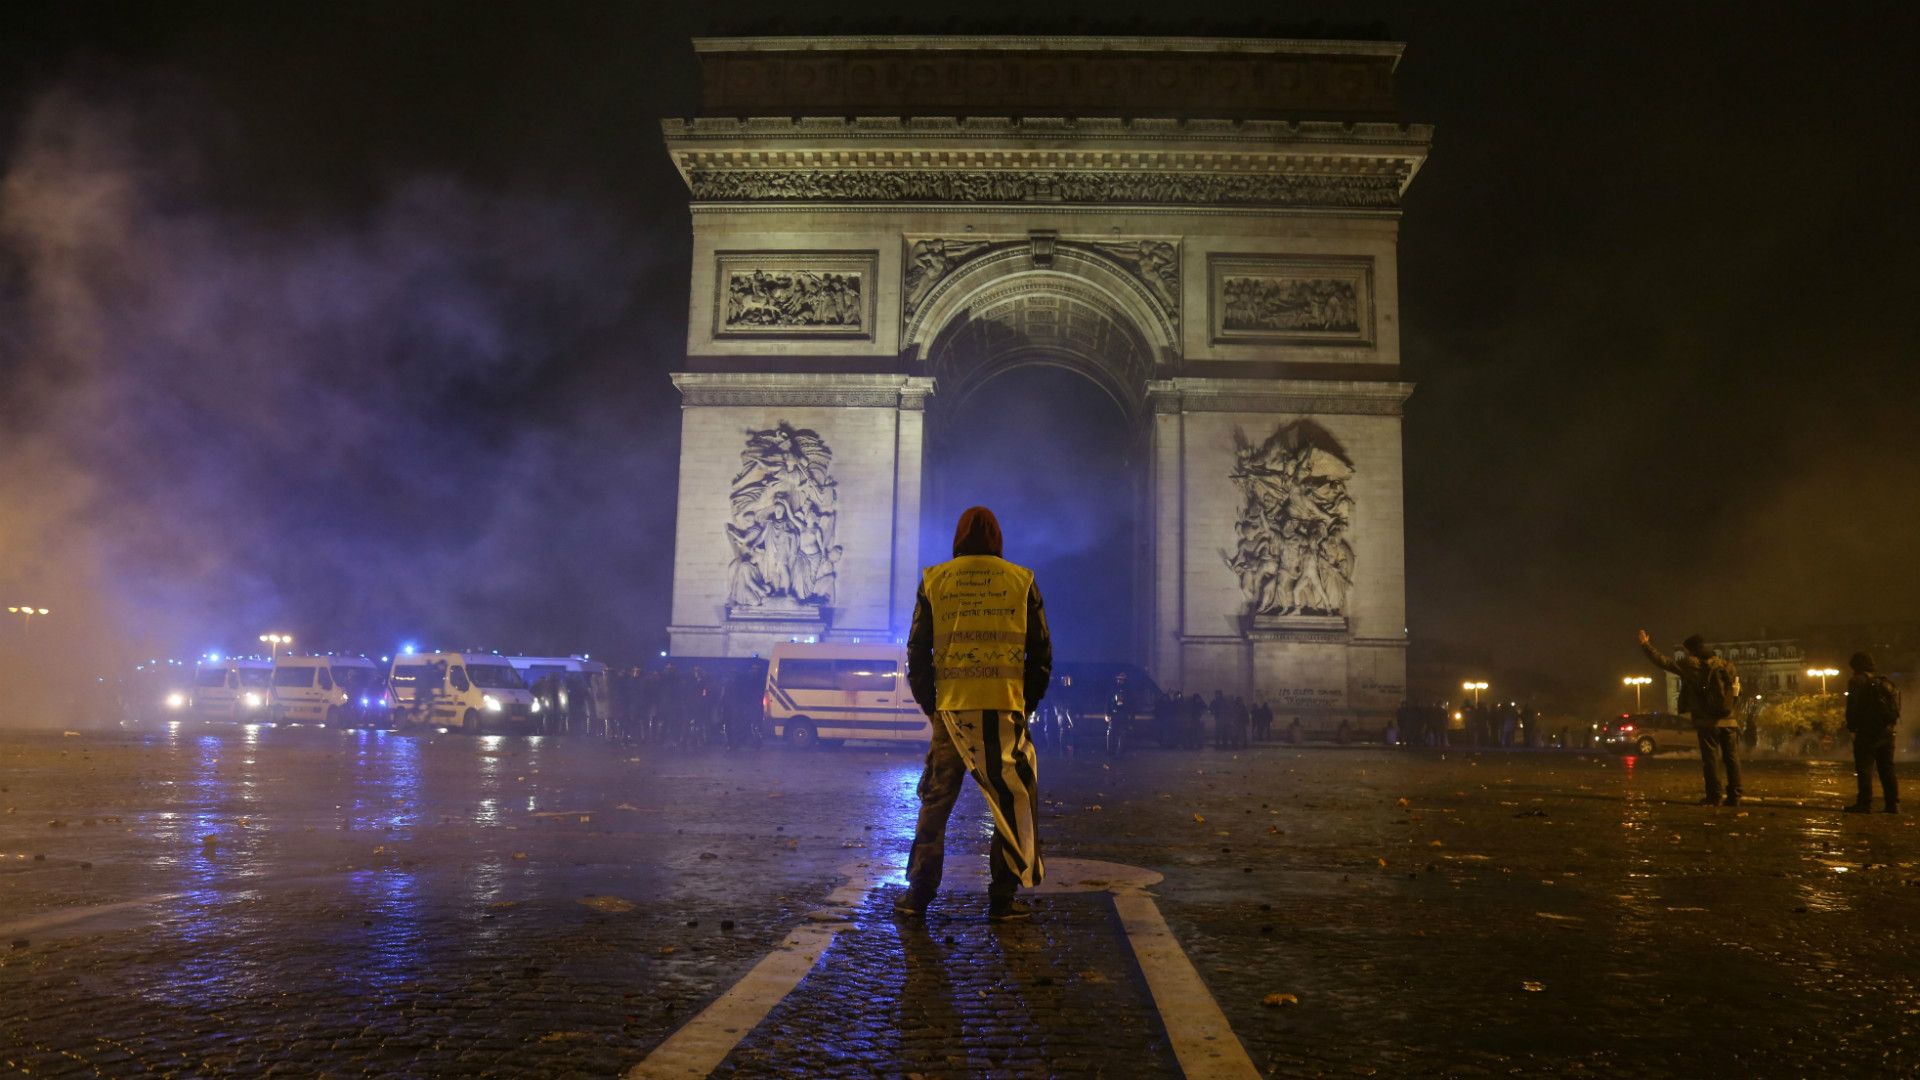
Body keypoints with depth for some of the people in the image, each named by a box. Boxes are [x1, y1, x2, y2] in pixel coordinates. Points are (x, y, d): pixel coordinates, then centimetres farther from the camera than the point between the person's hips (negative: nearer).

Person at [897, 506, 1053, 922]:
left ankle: (917, 896, 14)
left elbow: (917, 653, 6)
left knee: (935, 803, 12)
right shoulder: (1021, 581, 4)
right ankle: (1003, 899, 8)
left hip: (951, 711, 1)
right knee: (1015, 805, 8)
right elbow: (1041, 653, 4)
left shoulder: (934, 582, 6)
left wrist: (931, 707, 13)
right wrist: (1026, 705, 11)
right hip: (1005, 711, -1)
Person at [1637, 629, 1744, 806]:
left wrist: (1646, 645, 1)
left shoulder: (1691, 665, -5)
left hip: (1708, 721, -4)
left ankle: (1714, 796, 0)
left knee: (1711, 758, 0)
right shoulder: (1727, 666, 11)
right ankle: (1734, 796, 10)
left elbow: (1663, 661, -6)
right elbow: (1736, 693, 13)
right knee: (1732, 758, 9)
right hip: (1729, 721, 4)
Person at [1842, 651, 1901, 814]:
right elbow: (1896, 708, 16)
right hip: (1887, 732, 7)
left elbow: (1853, 708, -10)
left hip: (1866, 732, -7)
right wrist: (1890, 723, 19)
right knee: (1887, 769, 11)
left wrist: (1851, 726, -2)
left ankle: (1864, 803, -7)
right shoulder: (1886, 682, 15)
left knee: (1864, 769, -5)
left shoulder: (1857, 681, -6)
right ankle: (1892, 804, 9)